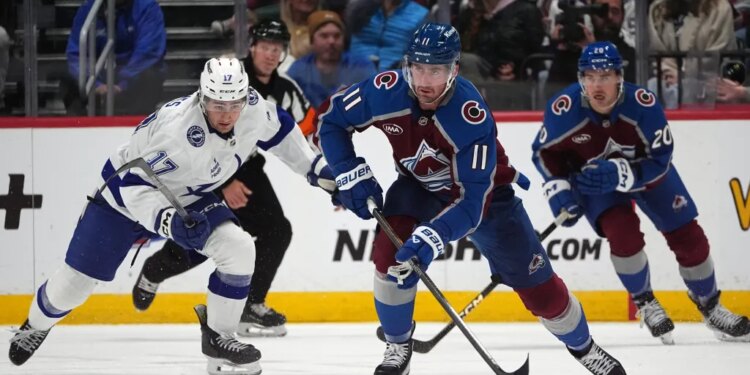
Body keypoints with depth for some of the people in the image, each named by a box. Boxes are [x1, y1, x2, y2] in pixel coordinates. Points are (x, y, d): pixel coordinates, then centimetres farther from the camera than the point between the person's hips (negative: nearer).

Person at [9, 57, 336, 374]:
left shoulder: (254, 108, -20)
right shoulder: (176, 127, -40)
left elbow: (278, 131, 4)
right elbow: (133, 184, -36)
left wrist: (314, 169, 5)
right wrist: (167, 220, -49)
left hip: (189, 199, 5)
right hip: (124, 196, -5)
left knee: (239, 250, -19)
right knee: (76, 282, 2)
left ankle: (218, 338, 1)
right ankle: (36, 326, 36)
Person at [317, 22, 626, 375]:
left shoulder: (472, 117, -38)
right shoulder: (386, 92, -29)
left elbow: (472, 200, -38)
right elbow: (330, 119, -11)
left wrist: (433, 237, -53)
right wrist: (351, 174, -21)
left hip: (484, 190, -2)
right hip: (420, 186, 2)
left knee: (537, 284, -1)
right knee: (391, 251, -24)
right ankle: (398, 347, -2)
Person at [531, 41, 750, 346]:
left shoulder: (644, 105, -34)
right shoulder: (563, 110, -31)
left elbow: (659, 162, -27)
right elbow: (545, 152, -12)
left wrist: (618, 174, -41)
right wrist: (558, 190, -24)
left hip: (643, 168, 1)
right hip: (589, 174, -1)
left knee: (687, 235, 1)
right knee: (622, 232, -24)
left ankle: (709, 307, 24)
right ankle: (644, 303, 2)